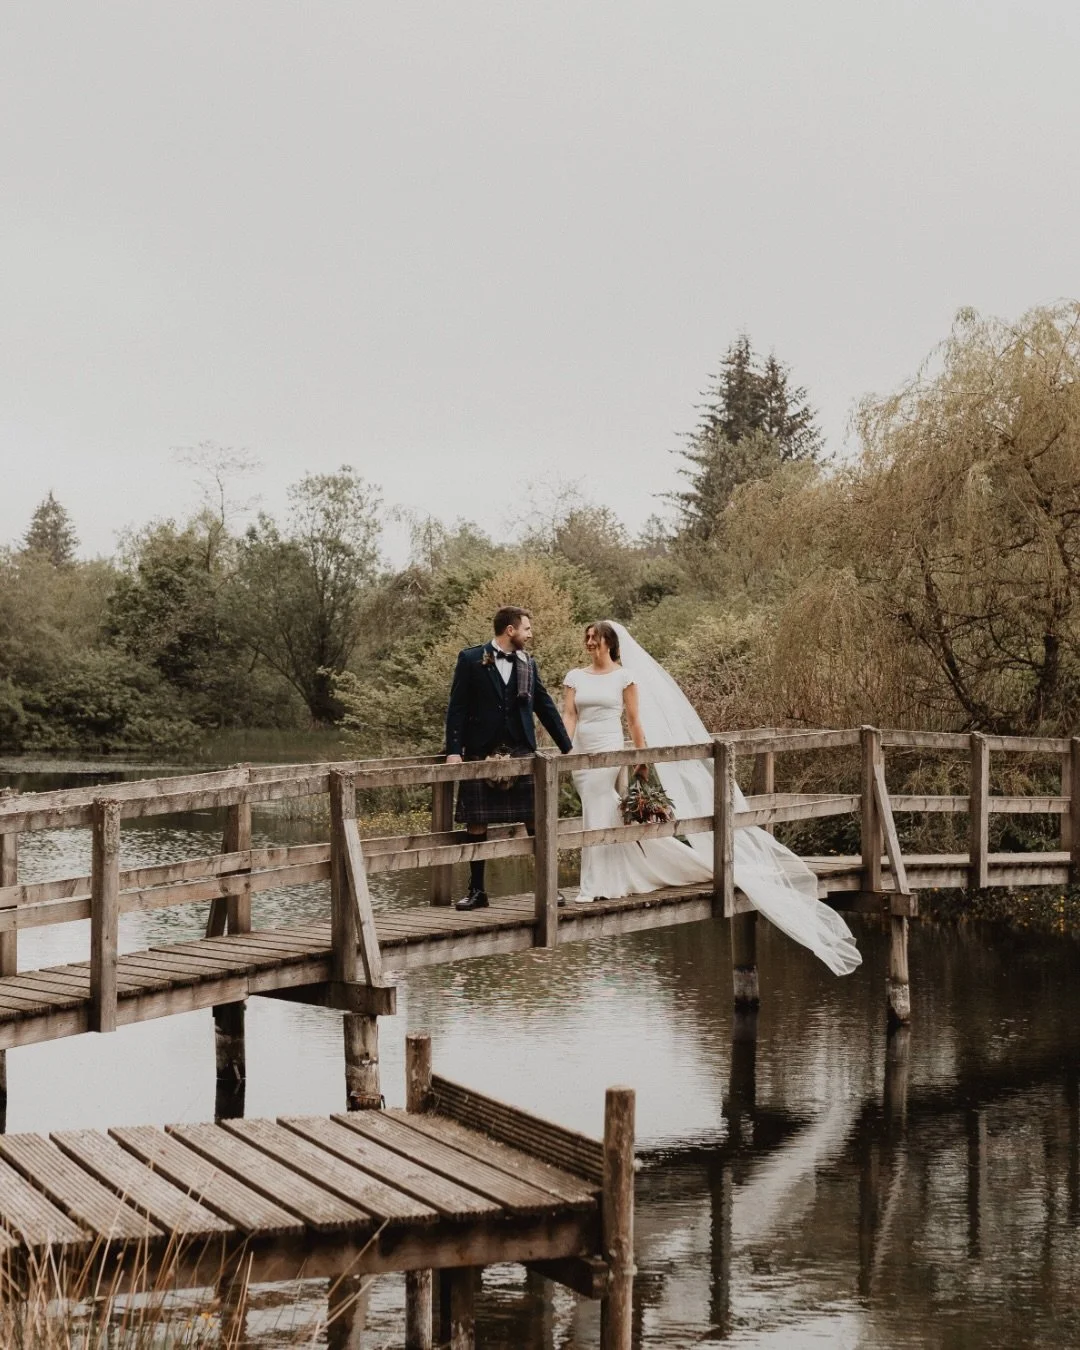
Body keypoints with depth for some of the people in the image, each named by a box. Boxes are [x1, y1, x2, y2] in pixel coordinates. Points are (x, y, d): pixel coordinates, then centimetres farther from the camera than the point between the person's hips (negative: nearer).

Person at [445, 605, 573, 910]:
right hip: (480, 753, -3)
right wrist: (453, 750, -10)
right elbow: (457, 708, -3)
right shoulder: (471, 659, -1)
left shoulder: (528, 663, 10)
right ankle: (477, 891, 13)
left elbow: (545, 706, 15)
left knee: (536, 820, -1)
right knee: (476, 823, 3)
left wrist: (567, 747, 16)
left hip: (521, 752, 3)